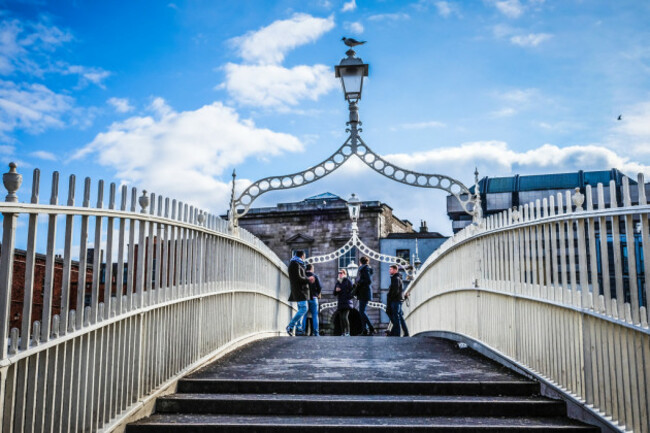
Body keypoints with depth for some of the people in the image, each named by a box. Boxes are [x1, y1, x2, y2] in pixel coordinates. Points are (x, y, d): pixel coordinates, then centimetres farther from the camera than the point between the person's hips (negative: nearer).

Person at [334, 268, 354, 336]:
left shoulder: (348, 281, 1)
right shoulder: (338, 282, 16)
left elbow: (351, 290, -2)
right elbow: (335, 294, 17)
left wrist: (348, 297, -11)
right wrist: (336, 290, -4)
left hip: (347, 302, -6)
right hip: (340, 303, 6)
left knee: (345, 317, -17)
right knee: (341, 318, 2)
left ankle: (347, 332, -14)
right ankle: (343, 333, 5)